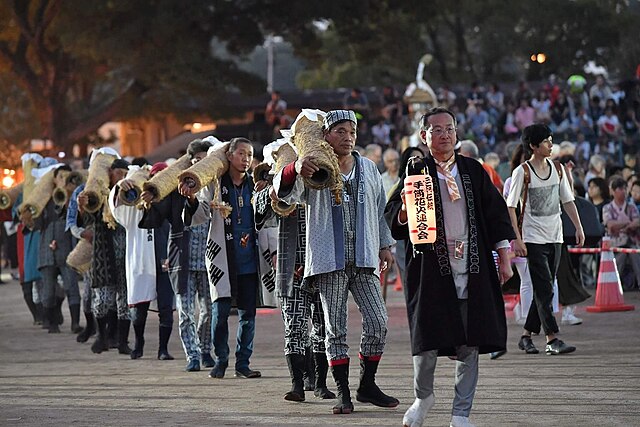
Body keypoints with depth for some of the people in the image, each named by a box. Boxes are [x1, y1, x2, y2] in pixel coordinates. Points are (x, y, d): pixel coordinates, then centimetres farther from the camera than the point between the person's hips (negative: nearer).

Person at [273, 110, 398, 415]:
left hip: (363, 261, 3)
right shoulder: (315, 171, -2)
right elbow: (285, 192, -19)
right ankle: (343, 393, 6)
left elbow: (379, 209, 21)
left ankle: (367, 385, 12)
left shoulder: (368, 169, 11)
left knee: (378, 322, -3)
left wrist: (384, 245, 18)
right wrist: (295, 169, -40)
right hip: (329, 262, -3)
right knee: (335, 328, 0)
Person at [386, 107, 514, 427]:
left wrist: (504, 259, 11)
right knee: (427, 342, -5)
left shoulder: (473, 170, 11)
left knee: (469, 344, 1)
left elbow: (495, 213, 15)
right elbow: (393, 222, 2)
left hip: (472, 267, 3)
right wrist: (405, 210, -20)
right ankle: (423, 397, 22)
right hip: (430, 267, -2)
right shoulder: (416, 172, 3)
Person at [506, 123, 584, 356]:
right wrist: (516, 239, -15)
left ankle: (526, 335, 17)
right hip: (533, 239, -6)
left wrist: (578, 227, 8)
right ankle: (552, 339, -12)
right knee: (544, 290, -10)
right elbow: (510, 207, -9)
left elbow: (567, 200, 16)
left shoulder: (557, 169, 9)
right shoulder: (522, 172, -9)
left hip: (554, 237, 6)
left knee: (544, 291, 7)